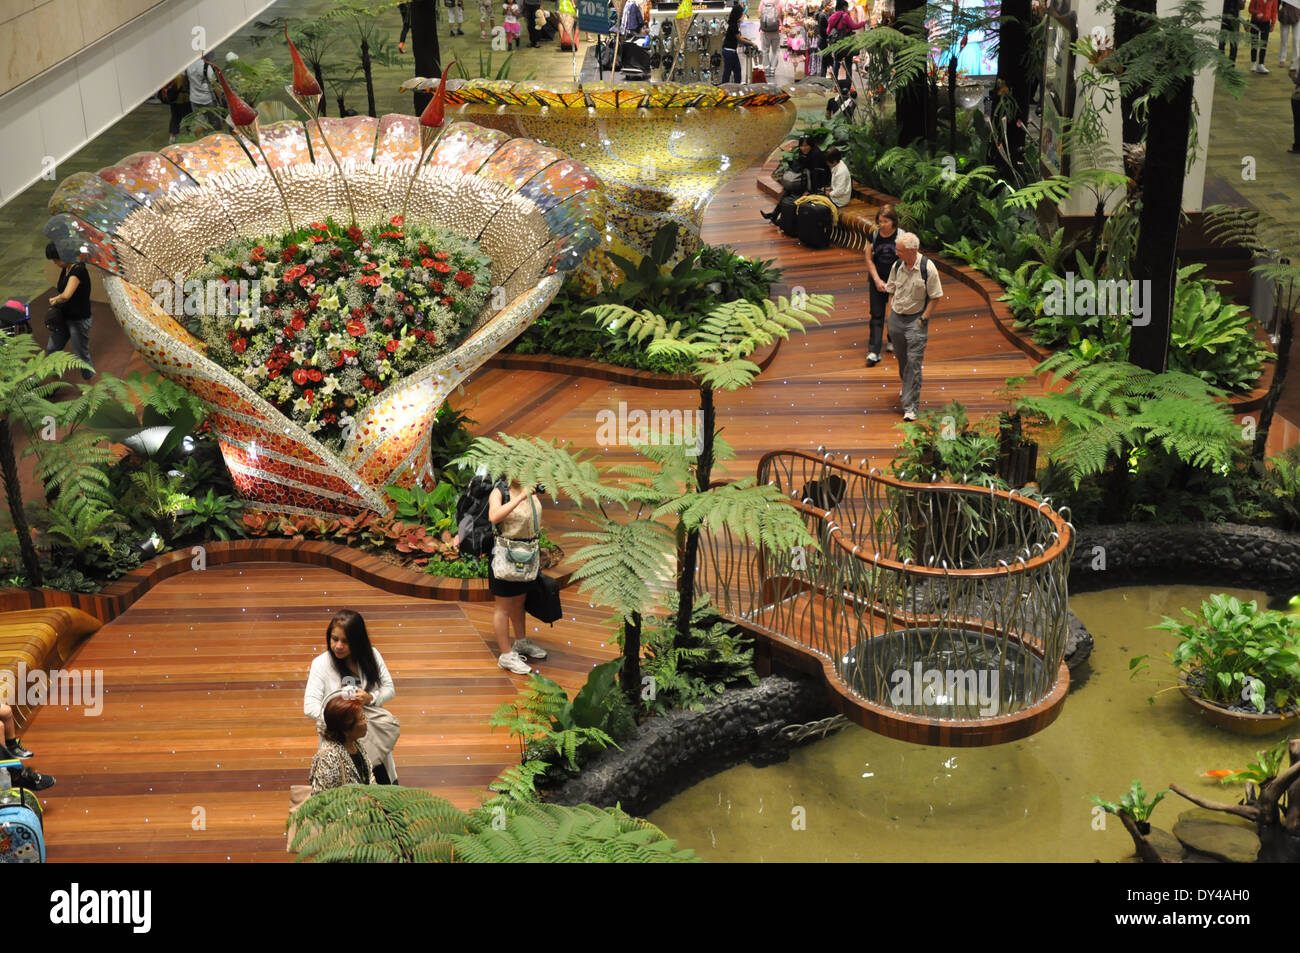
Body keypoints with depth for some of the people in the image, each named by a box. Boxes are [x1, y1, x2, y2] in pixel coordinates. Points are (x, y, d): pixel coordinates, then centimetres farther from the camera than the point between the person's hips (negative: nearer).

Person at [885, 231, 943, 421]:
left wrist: (923, 319, -11)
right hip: (896, 318, 5)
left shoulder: (927, 268, -14)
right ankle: (907, 387, 45)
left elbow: (935, 297, -8)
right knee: (901, 358, 18)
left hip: (916, 320, -5)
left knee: (914, 362, -8)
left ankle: (910, 407, -6)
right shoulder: (897, 266, 0)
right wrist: (889, 315, 7)